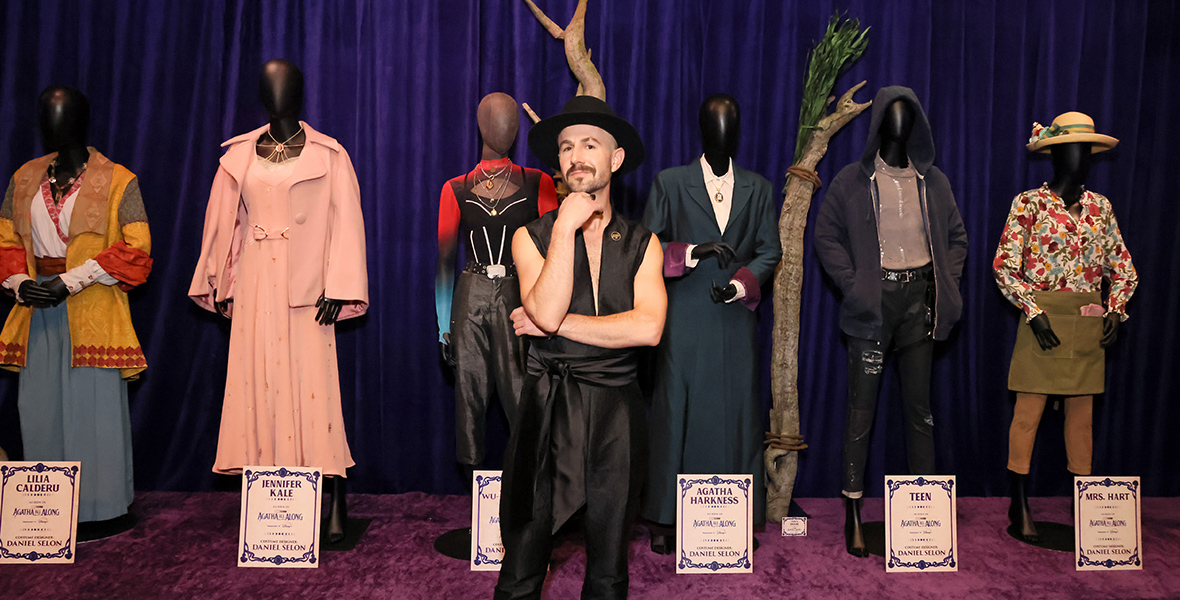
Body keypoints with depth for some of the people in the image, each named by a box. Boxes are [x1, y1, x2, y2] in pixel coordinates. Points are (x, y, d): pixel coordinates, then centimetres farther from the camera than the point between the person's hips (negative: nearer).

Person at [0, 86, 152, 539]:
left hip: (92, 311, -5)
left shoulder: (118, 182, -3)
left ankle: (100, 512, 10)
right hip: (39, 310, 5)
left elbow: (135, 249, -10)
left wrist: (69, 282, -14)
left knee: (94, 407, -2)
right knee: (39, 407, 8)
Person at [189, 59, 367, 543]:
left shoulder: (328, 156, 3)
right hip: (256, 286, 4)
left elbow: (345, 224, -1)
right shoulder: (239, 155, 13)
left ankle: (336, 508, 2)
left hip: (305, 287, -3)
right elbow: (223, 222, 16)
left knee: (315, 388, -6)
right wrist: (221, 284, 12)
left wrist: (337, 289, -9)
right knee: (259, 385, 3)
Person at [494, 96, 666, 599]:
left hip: (617, 410, 1)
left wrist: (555, 323, -12)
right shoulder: (531, 236, 2)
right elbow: (546, 312, -16)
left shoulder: (641, 244, 4)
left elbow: (648, 327, -12)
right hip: (547, 407, -1)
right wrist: (567, 226, -12)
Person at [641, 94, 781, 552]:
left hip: (736, 321, 2)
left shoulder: (758, 189, 13)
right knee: (676, 412, -1)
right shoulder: (669, 183, 7)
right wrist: (692, 252, -14)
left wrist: (742, 283, -7)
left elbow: (770, 250, 11)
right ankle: (666, 518, 10)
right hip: (683, 320, -2)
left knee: (738, 414, 3)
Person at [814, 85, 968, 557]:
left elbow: (956, 237, 18)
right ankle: (852, 511, 5)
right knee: (861, 407, -2)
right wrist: (852, 285, -9)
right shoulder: (852, 181, 2)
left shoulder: (933, 181, 12)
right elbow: (826, 236, 1)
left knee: (919, 405, 9)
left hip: (919, 298, 3)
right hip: (873, 299, -3)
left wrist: (944, 283, 4)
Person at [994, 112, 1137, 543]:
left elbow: (1123, 267, 17)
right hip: (1045, 321, -4)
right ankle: (1020, 509, 8)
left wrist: (1115, 310, 3)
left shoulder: (1100, 207, 11)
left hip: (1089, 325, 5)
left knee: (1082, 414, 10)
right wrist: (1033, 312, -14)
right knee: (1028, 413, -2)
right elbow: (1004, 265, -7)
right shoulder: (1029, 203, -2)